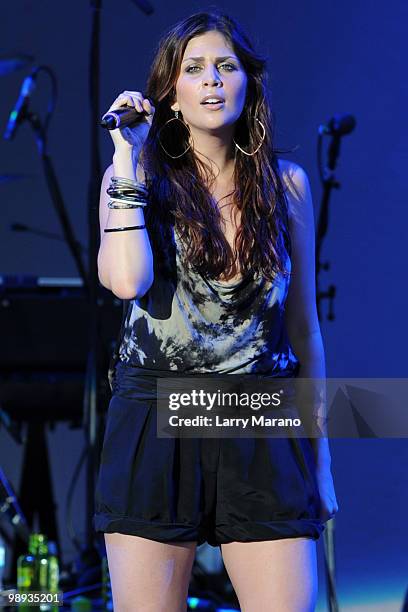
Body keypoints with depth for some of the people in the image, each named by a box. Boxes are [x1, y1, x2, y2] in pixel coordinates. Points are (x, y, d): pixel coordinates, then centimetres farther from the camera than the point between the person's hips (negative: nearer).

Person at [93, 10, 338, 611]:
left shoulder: (286, 183, 8)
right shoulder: (139, 175, 4)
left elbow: (303, 324, 13)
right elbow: (127, 280, -17)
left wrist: (320, 458, 14)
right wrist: (127, 159, -10)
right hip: (155, 425, -1)